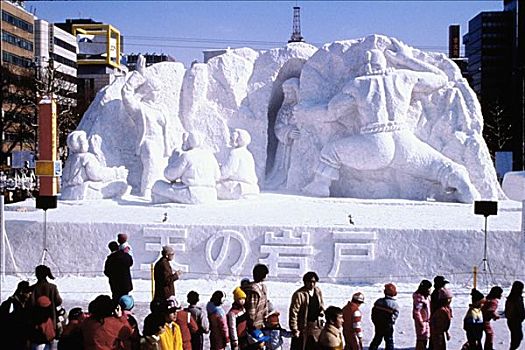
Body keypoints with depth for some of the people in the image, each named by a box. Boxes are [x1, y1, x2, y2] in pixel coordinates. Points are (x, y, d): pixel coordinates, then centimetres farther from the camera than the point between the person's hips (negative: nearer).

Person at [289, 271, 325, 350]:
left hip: (316, 325, 6)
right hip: (303, 327, -6)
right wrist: (294, 329, -15)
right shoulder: (299, 294, -18)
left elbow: (322, 305, 19)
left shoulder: (318, 291, 2)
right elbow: (293, 313, -17)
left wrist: (321, 311, -4)